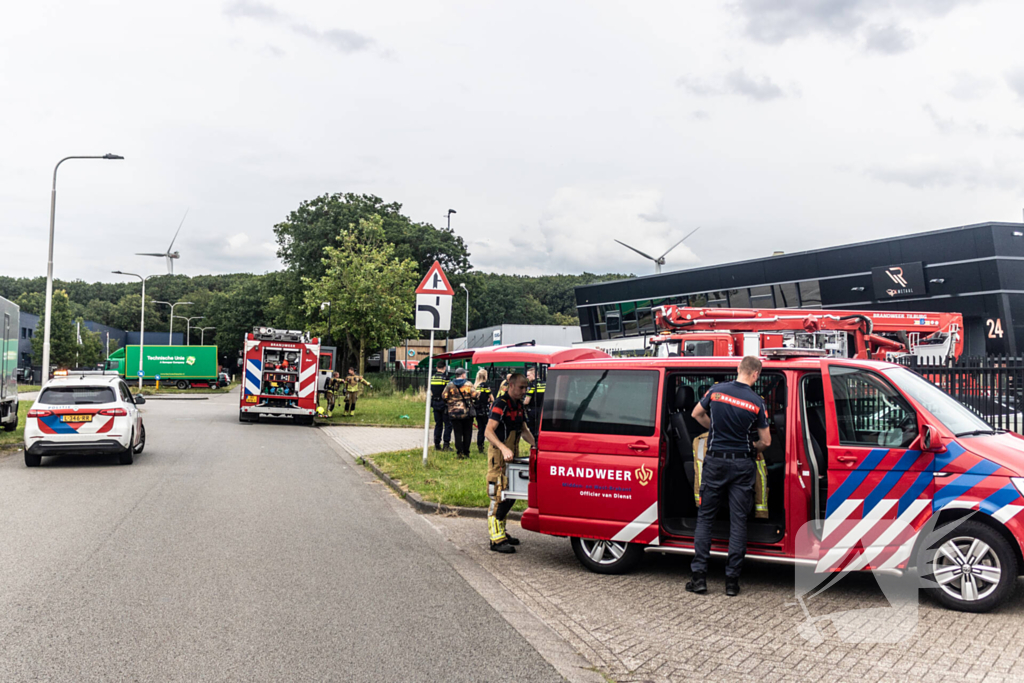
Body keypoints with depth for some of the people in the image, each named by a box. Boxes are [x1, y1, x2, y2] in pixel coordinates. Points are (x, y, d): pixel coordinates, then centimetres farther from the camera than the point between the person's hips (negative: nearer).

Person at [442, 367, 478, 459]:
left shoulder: (450, 385, 1)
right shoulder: (468, 384, -4)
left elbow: (444, 396, -1)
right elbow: (474, 395, -11)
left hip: (454, 413, 1)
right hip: (467, 412, -1)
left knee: (458, 433, 4)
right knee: (467, 433, 9)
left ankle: (459, 453, -2)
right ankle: (466, 453, 10)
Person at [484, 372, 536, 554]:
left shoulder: (519, 405, 13)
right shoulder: (500, 404, -15)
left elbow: (523, 430, 21)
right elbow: (489, 431, -23)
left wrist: (535, 444, 4)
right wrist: (504, 448, -37)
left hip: (512, 456, 9)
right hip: (498, 456, -9)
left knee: (511, 496, 14)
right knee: (498, 497, -9)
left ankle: (501, 532, 26)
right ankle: (497, 540, -8)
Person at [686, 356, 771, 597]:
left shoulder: (717, 390, -3)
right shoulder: (756, 402, -6)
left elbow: (697, 414, 15)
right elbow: (766, 441, 1)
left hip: (715, 461, 1)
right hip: (742, 465, -1)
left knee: (705, 517, 8)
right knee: (738, 520, 6)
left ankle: (698, 576, 6)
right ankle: (732, 580, 7)